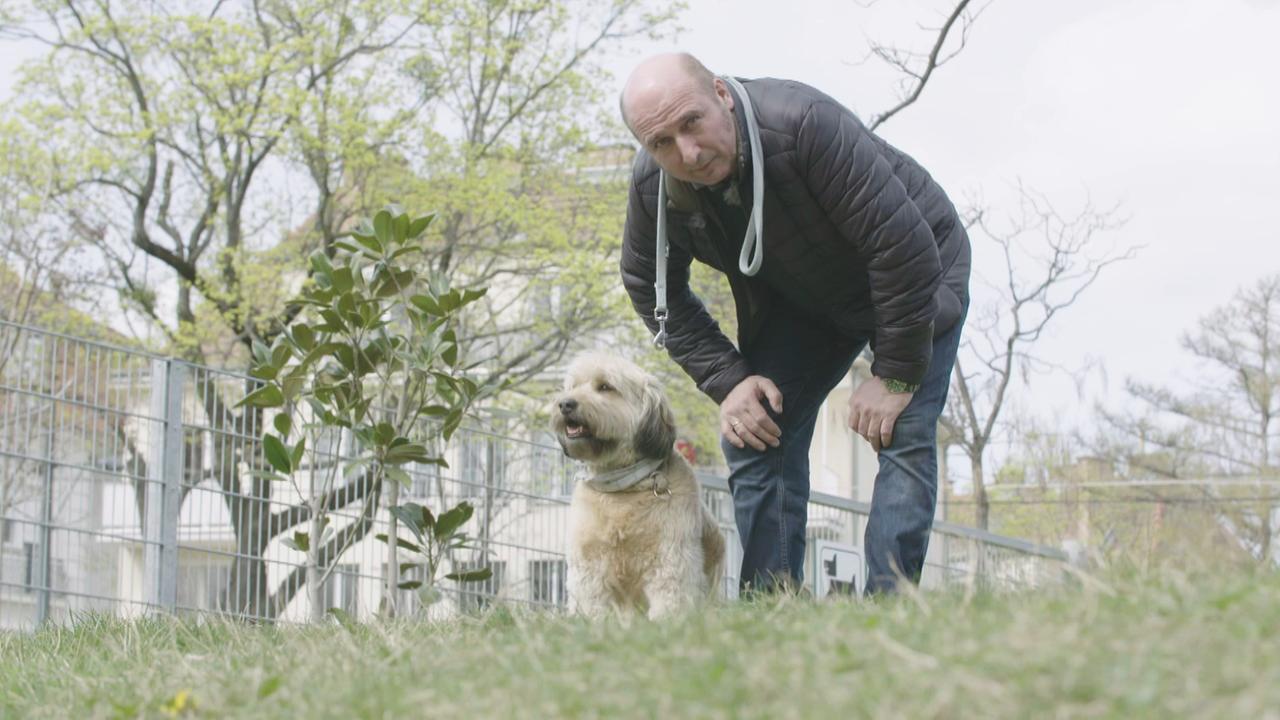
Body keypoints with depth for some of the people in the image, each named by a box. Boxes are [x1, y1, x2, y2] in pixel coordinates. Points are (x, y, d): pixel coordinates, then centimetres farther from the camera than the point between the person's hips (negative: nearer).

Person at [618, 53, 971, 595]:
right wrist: (727, 380, -13)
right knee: (754, 434, -7)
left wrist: (895, 376, -29)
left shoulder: (806, 125, -40)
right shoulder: (653, 185, -22)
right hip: (800, 300, 5)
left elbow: (904, 247, -36)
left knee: (903, 436, -21)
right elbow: (651, 288, -3)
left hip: (913, 279, -5)